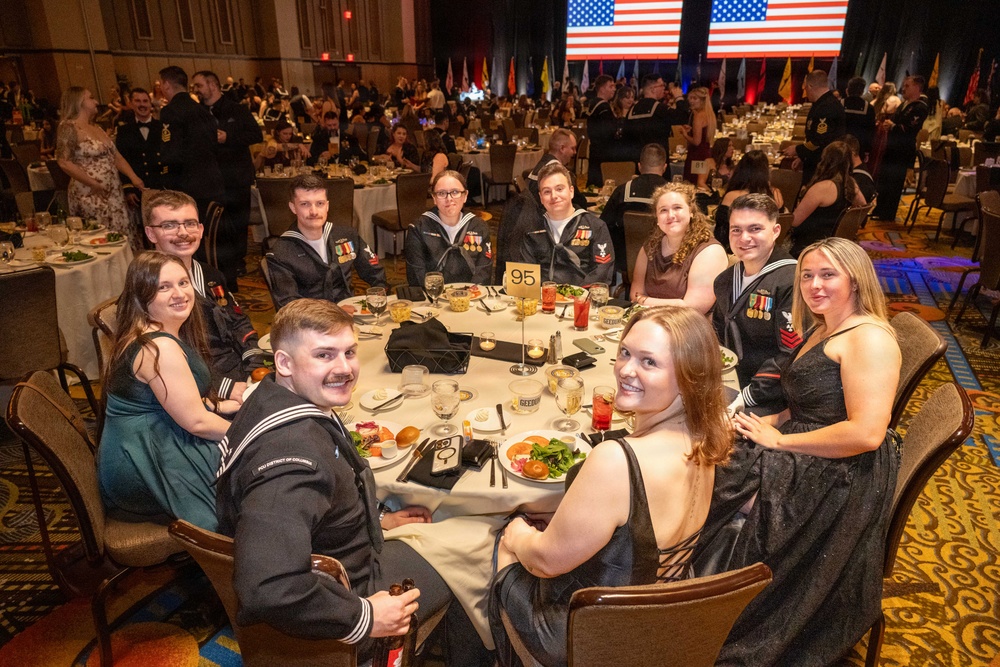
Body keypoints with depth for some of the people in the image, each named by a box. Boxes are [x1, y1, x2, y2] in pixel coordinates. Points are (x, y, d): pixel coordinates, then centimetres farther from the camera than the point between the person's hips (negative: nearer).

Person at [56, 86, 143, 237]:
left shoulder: (96, 128, 17)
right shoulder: (69, 127, -6)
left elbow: (116, 156, 17)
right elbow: (64, 162, -14)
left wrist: (133, 177, 3)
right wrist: (93, 183, -17)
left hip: (114, 194, 7)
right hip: (90, 196, -7)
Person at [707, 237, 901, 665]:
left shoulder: (868, 338, -13)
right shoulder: (820, 330, 17)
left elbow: (866, 433, -23)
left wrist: (780, 441, -16)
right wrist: (766, 423, 0)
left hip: (842, 479, -9)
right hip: (806, 464, 9)